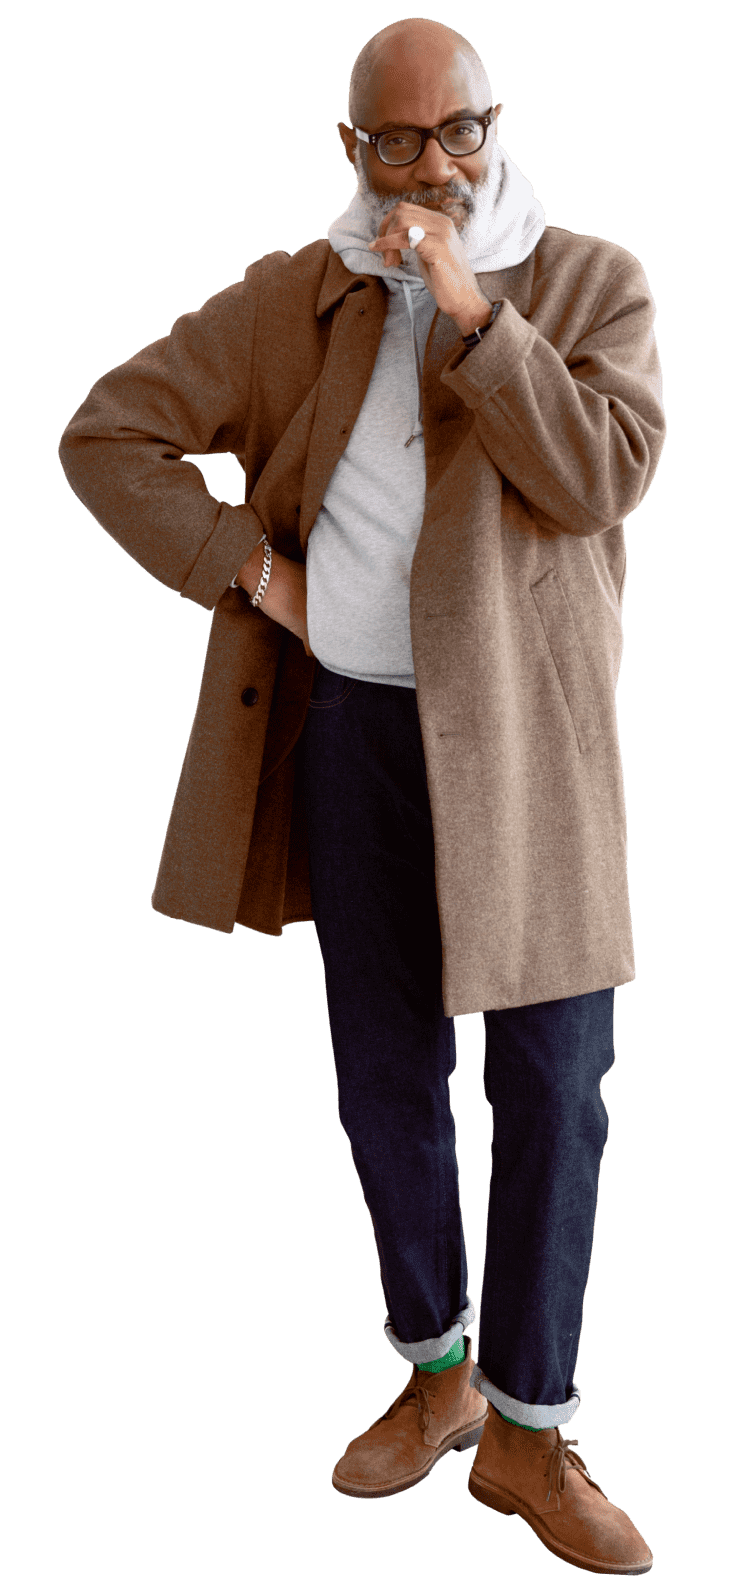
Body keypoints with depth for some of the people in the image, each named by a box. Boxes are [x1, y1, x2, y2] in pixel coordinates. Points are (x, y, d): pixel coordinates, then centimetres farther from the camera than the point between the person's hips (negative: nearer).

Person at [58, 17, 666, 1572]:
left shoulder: (595, 284, 3)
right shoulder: (290, 301, 6)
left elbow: (603, 475, -13)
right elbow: (105, 431, 5)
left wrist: (470, 308, -18)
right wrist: (248, 569, -5)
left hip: (523, 739, -1)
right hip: (349, 727, 2)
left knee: (551, 1085, 0)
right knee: (386, 1074, 12)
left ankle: (527, 1431, 19)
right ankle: (436, 1373, 33)